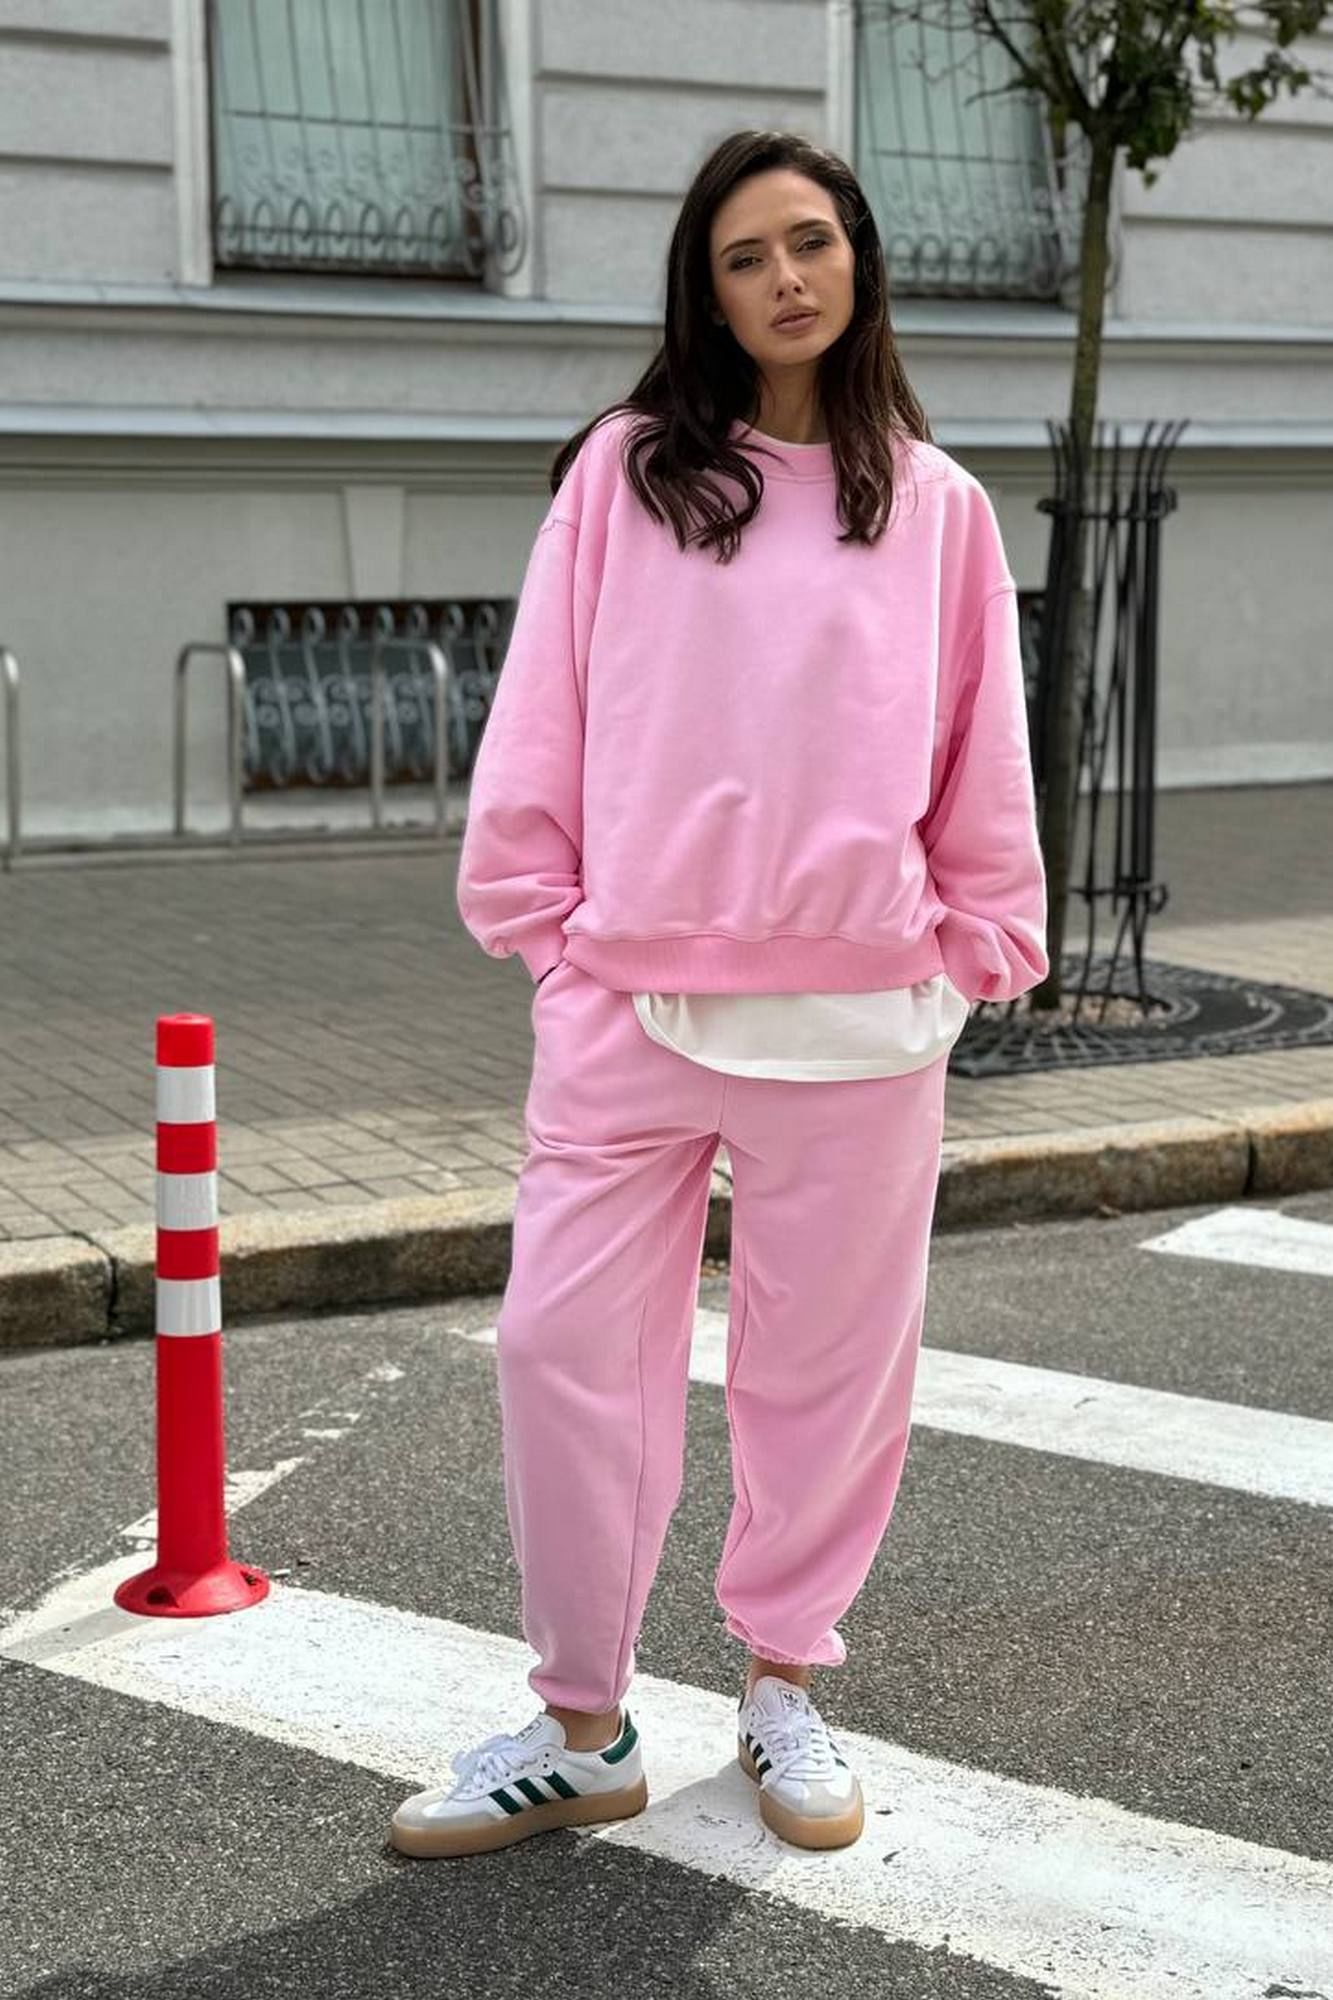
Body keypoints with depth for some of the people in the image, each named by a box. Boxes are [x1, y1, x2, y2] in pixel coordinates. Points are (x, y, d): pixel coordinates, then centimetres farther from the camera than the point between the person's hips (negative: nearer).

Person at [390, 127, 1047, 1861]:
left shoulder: (935, 504, 7)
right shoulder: (624, 471, 4)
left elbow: (981, 760, 10)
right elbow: (542, 721, 4)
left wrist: (972, 946, 6)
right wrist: (546, 921, 0)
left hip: (857, 1018, 1)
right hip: (627, 1002, 0)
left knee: (829, 1362, 8)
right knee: (567, 1347, -1)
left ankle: (786, 1686, 28)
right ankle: (583, 1728, 14)